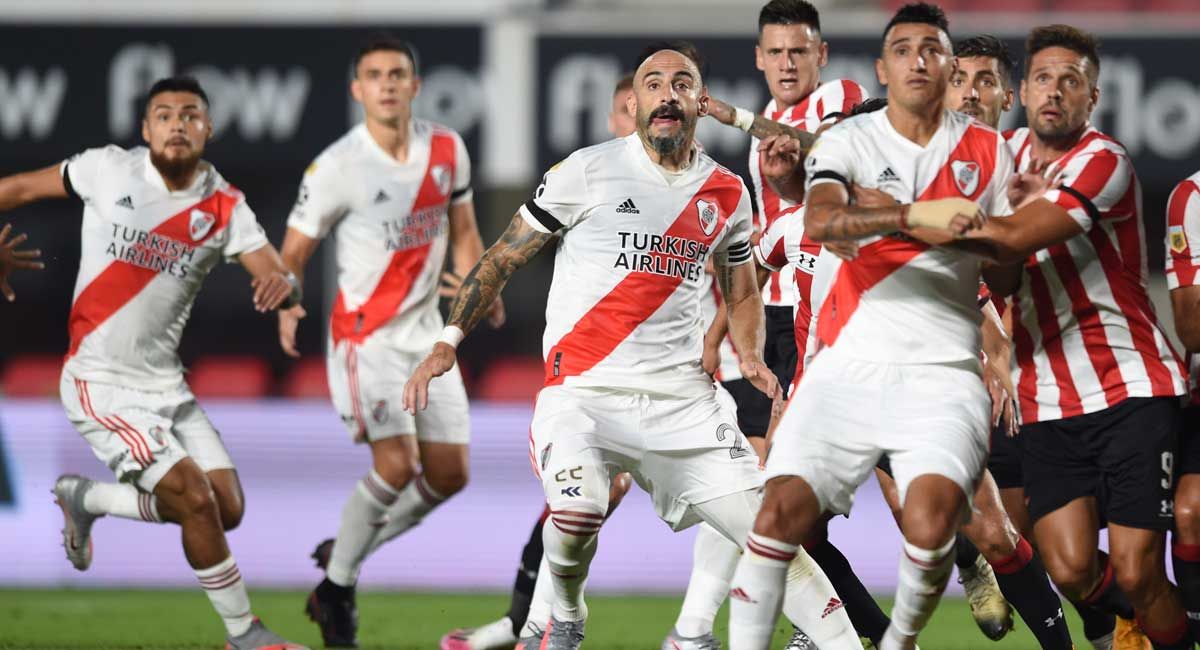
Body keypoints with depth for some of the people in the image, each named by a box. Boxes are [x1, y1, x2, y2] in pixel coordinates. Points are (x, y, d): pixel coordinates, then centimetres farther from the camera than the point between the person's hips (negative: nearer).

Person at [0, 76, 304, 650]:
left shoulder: (225, 207, -1)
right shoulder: (108, 171, -8)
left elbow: (276, 275, -9)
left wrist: (283, 282, -33)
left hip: (165, 383, 5)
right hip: (101, 384, -5)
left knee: (227, 508, 1)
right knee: (195, 499, -15)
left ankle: (85, 499, 23)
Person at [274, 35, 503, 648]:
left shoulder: (447, 150, 1)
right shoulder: (337, 167, -14)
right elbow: (294, 251, -8)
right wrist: (287, 307, -24)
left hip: (425, 331, 6)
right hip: (364, 332, -6)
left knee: (449, 474, 5)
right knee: (397, 464, -20)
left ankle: (346, 553, 24)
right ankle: (337, 584, 0)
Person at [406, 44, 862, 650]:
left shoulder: (727, 193, 11)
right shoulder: (590, 170, -2)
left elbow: (741, 293, 27)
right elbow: (503, 257, 4)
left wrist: (750, 356, 7)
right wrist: (448, 342, -4)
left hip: (681, 396, 4)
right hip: (584, 389, -4)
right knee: (578, 513, -29)